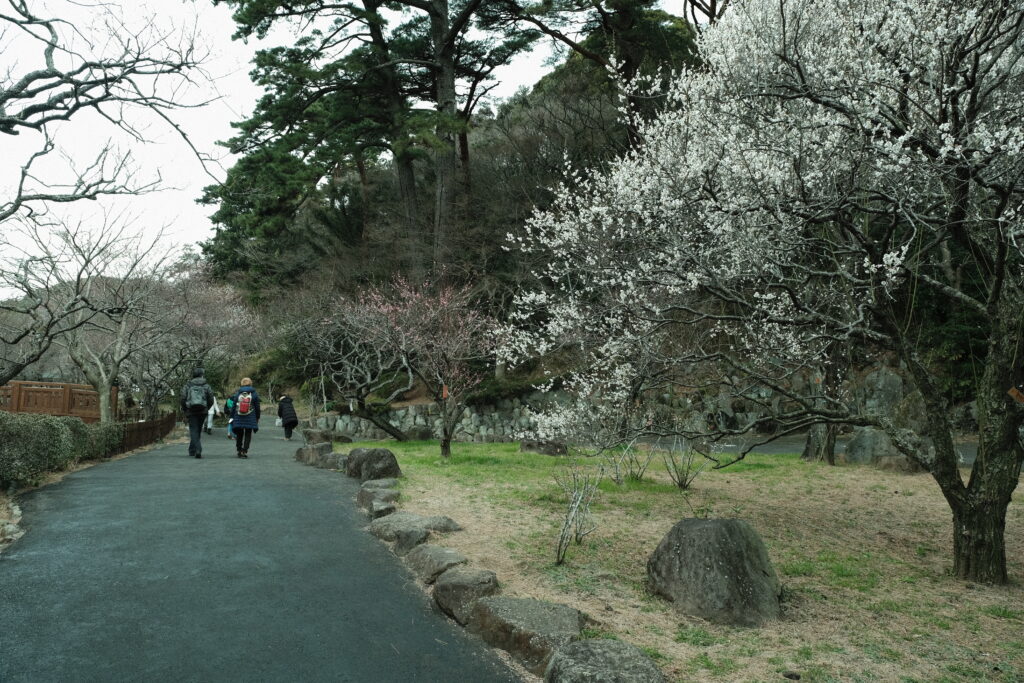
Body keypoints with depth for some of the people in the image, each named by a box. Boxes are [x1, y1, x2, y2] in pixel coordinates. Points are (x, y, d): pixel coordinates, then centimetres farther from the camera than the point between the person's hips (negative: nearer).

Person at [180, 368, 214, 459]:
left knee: (193, 431, -1)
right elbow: (211, 400, 1)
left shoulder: (188, 385, 1)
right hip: (202, 411, 1)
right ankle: (192, 451, 23)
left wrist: (184, 411, 11)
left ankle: (198, 450, -18)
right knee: (198, 431, 15)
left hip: (191, 411, -1)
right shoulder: (206, 385, 2)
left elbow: (183, 398, -2)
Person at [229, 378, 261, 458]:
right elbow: (257, 407, 2)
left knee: (239, 434, 14)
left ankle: (239, 450, 17)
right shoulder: (254, 394, -1)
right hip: (250, 419, -2)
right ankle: (244, 451, -5)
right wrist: (257, 418, 11)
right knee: (248, 434, 4)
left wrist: (232, 417, 10)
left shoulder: (237, 393, 2)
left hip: (238, 418, 2)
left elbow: (233, 406, 3)